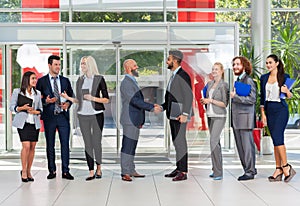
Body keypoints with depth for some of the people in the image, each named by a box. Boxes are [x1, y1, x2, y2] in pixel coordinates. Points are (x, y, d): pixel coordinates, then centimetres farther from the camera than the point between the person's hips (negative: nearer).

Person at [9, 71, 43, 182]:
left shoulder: (37, 93, 12)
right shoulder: (17, 92, 3)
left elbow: (40, 109, 13)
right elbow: (11, 107, 1)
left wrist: (35, 111, -8)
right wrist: (22, 108, -16)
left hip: (35, 123, 4)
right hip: (23, 123, -4)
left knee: (32, 147, 2)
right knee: (26, 146, -13)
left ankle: (29, 171, 12)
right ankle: (24, 171, 0)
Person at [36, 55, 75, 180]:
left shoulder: (65, 80, 12)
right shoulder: (42, 81, 3)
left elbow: (71, 96, 14)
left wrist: (68, 103, -6)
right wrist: (46, 101, -16)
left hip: (63, 116, 2)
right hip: (49, 117, -1)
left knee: (65, 144, -1)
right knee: (50, 145, 5)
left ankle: (65, 171, 4)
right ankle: (52, 171, 14)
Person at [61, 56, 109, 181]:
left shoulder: (99, 79, -1)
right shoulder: (80, 80, 12)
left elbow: (106, 100, -2)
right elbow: (79, 100, 15)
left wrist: (93, 98, -15)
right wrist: (68, 98, 1)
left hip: (96, 114, -4)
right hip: (83, 115, 4)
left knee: (96, 143, -2)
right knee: (87, 144, 2)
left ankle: (99, 169, 18)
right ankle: (91, 172, 6)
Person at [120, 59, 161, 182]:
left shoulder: (132, 82, 19)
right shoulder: (126, 83, -14)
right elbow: (135, 100, -22)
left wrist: (140, 120, 19)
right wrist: (152, 108, -21)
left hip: (134, 120, 10)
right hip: (129, 120, -10)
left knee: (131, 146, 13)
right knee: (128, 146, -8)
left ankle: (131, 171, 19)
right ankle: (125, 173, -5)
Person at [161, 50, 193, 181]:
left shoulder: (182, 75, -12)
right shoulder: (174, 76, 18)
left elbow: (189, 95, -18)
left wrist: (185, 114, -22)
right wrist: (162, 107, 12)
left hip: (180, 115, -10)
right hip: (172, 114, 10)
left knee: (180, 142, -9)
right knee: (176, 142, 12)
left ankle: (183, 172, -6)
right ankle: (179, 169, 19)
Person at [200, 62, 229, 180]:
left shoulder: (223, 85, -8)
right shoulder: (210, 84, 13)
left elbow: (225, 103, -11)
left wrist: (211, 100, -14)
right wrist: (204, 101, 4)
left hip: (219, 116, -7)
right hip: (210, 116, 7)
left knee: (213, 141, -15)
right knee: (216, 142, 11)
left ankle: (218, 172, -12)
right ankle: (216, 170, 16)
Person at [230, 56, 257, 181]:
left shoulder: (248, 80, -8)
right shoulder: (237, 81, 19)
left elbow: (252, 99, -17)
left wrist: (235, 97, -18)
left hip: (245, 118, -9)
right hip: (236, 119, 9)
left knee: (247, 146, -4)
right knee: (240, 147, 10)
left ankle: (250, 172, 2)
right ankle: (249, 169, 18)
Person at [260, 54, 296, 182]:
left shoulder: (284, 77, 0)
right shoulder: (264, 78, 10)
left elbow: (289, 96, 6)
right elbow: (262, 97, 12)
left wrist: (287, 92, -17)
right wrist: (263, 114, 6)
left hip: (281, 109, -4)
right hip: (269, 110, 4)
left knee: (277, 138, -15)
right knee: (276, 139, 5)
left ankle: (286, 167, -5)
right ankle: (279, 169, 6)